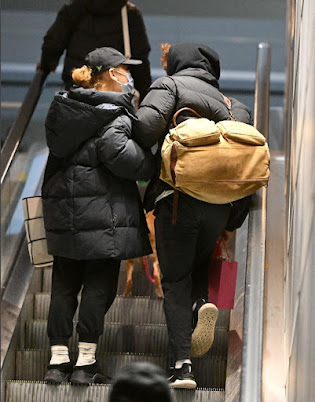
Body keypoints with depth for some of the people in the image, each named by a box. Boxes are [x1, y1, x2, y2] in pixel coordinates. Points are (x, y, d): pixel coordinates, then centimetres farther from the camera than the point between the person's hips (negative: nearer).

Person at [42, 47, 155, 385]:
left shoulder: (64, 106, 14)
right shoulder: (112, 114, -11)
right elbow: (118, 153, -21)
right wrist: (155, 166, -8)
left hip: (61, 208, 7)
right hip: (100, 209, -7)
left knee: (64, 281, 10)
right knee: (100, 281, 0)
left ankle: (58, 359, 9)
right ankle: (85, 363, 0)